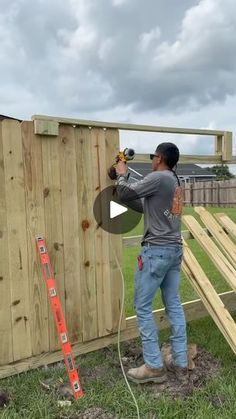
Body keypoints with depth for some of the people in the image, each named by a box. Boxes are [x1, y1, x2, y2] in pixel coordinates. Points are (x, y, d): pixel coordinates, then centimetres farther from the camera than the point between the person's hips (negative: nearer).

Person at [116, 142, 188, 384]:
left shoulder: (158, 178, -12)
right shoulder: (175, 182, 17)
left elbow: (126, 194, -10)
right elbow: (144, 206, 21)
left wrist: (122, 175, 9)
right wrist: (123, 183, 22)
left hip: (156, 250, -9)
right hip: (175, 250, 9)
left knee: (142, 306, 1)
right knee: (174, 305, 12)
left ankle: (154, 367, 8)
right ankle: (180, 364, 19)